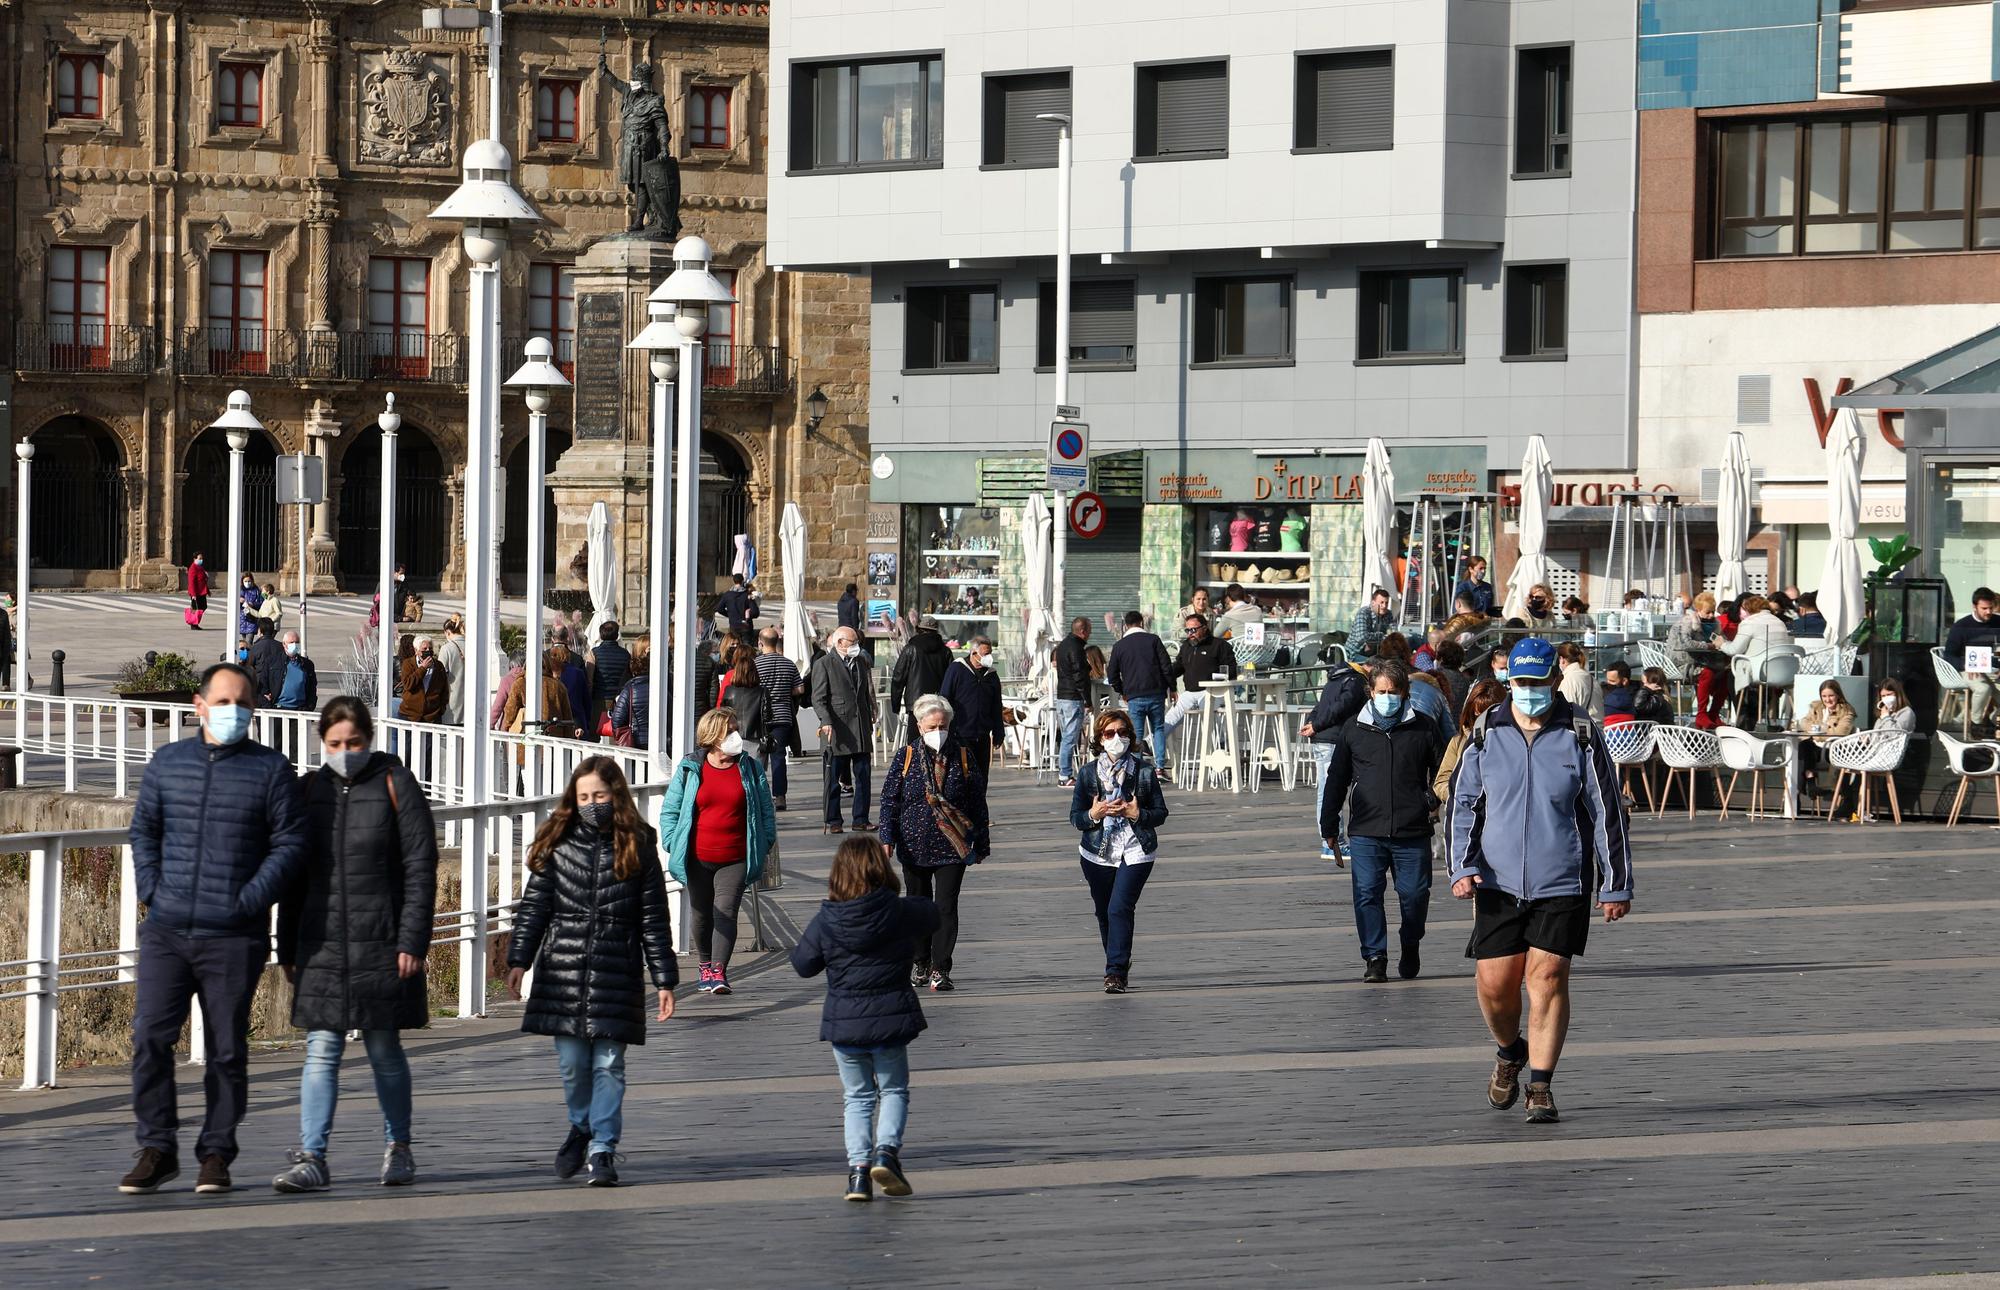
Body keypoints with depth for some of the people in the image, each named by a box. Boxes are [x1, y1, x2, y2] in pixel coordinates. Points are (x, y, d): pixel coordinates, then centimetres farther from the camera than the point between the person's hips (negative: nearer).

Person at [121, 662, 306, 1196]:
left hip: (234, 937, -2)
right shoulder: (167, 763, 11)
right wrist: (150, 887, 4)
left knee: (227, 1048, 3)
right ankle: (157, 1150, 4)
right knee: (150, 1037, -6)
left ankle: (216, 1153, 13)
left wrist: (249, 899, -10)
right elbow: (143, 828, 19)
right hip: (166, 931, 2)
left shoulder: (271, 769, 2)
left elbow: (290, 842, 0)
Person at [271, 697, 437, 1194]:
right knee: (321, 1051, -4)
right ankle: (312, 1159, -8)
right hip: (322, 943, 3)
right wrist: (288, 949, 10)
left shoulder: (395, 785, 0)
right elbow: (293, 875, 14)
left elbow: (420, 867, -3)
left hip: (380, 942, -2)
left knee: (384, 1050, 7)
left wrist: (412, 941, -10)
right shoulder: (310, 789, 10)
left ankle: (397, 1148, 22)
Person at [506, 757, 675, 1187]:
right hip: (563, 970, 2)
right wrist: (519, 959, -4)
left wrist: (664, 980, 1)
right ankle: (581, 1128, 30)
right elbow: (534, 906, 6)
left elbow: (654, 919, 3)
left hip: (616, 973, -1)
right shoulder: (558, 845, 5)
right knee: (572, 1062, 6)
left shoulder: (638, 847, 2)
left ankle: (603, 1149, 2)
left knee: (608, 1064, -3)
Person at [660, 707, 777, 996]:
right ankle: (706, 966, 31)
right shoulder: (690, 769, 0)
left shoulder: (750, 768, 2)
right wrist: (674, 845, -3)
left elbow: (766, 809, 9)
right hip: (698, 860, 1)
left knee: (725, 912, -15)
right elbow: (670, 809, 6)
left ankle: (719, 971, -19)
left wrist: (766, 843, 2)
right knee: (702, 915, 13)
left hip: (736, 860, -1)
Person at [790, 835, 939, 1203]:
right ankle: (887, 1150, -8)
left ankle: (858, 1165, 2)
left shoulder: (825, 922, -9)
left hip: (843, 1023, 1)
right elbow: (932, 916, 13)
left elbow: (802, 964, 2)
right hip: (891, 1020, -1)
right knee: (894, 1090, 15)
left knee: (857, 1096, 15)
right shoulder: (902, 913, -9)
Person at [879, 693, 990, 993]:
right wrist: (888, 838, -8)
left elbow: (977, 803, 5)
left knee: (946, 908, -6)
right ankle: (921, 964, 28)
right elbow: (890, 799, 1)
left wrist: (981, 844, 7)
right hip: (915, 847, 1)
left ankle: (941, 970, -2)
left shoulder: (963, 756, -1)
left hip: (952, 847, -1)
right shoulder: (906, 757, -1)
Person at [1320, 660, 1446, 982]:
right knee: (1367, 894, -6)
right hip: (1366, 832, 0)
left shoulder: (1422, 729, 5)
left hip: (1412, 833, 0)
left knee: (1415, 893, 3)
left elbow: (1442, 774, 14)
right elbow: (1336, 780, 13)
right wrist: (1329, 826, 13)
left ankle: (1410, 946, 28)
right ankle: (1375, 957, 1)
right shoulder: (1355, 729, 7)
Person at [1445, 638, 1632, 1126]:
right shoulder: (1485, 734, 3)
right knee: (1495, 983, 1)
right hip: (1498, 881, 2)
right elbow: (1462, 804, 8)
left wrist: (1616, 885, 1)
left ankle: (1540, 1087, 1)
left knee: (1547, 978, -9)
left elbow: (1608, 812, 1)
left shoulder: (1581, 736, -3)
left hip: (1563, 883, -2)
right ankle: (1511, 1052, 32)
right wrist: (1462, 868, -5)